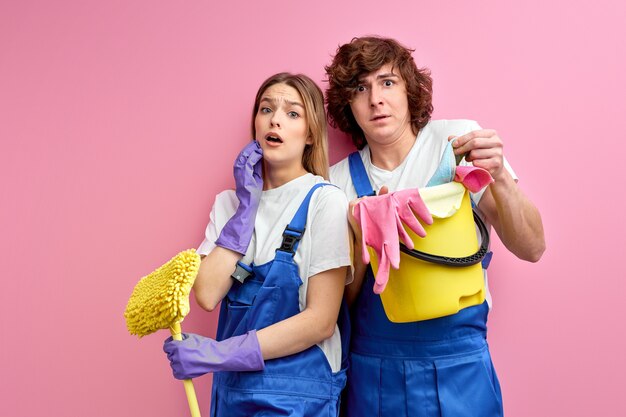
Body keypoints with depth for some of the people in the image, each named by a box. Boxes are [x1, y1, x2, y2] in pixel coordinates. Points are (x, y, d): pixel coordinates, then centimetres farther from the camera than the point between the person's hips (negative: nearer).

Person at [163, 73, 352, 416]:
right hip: (232, 384, 5)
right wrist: (247, 205, -12)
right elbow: (207, 295, -10)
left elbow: (321, 320, -16)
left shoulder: (324, 201, -12)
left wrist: (219, 354, -20)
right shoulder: (230, 201, 3)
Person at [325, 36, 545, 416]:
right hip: (372, 368, 2)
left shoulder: (456, 137, -6)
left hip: (458, 368, -1)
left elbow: (532, 248, -8)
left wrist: (500, 177, -25)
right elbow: (339, 302, -2)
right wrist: (360, 241, -20)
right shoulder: (339, 180, -2)